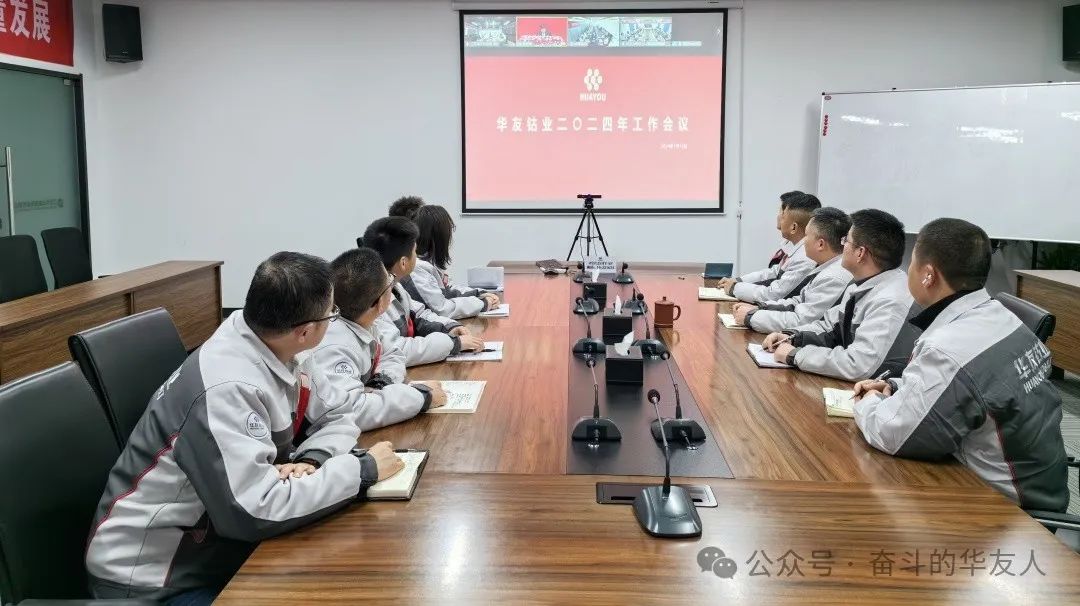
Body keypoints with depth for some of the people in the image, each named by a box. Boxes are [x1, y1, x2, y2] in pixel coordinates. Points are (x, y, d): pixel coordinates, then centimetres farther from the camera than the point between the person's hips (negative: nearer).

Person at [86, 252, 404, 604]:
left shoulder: (273, 352, -4)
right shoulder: (225, 390, -29)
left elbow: (338, 416, 6)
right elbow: (257, 511, -33)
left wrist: (311, 460, -15)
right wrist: (361, 470, -23)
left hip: (216, 541, 7)